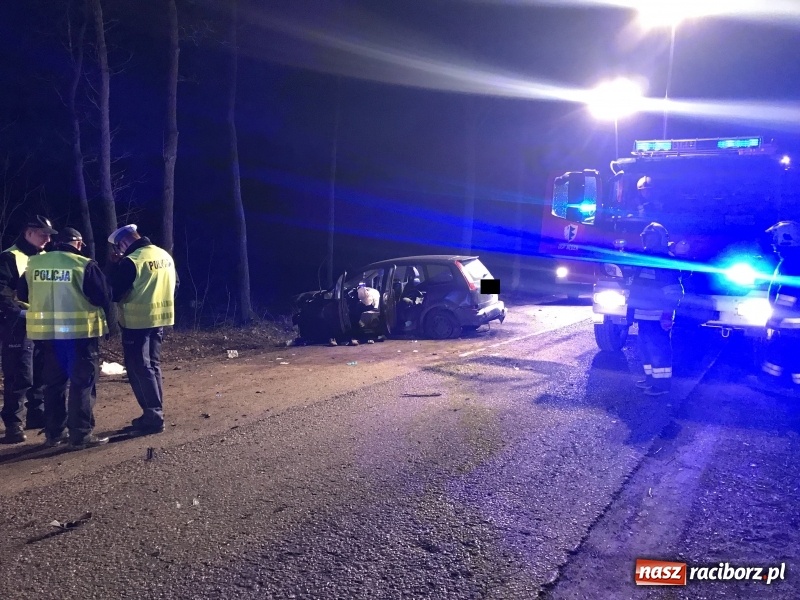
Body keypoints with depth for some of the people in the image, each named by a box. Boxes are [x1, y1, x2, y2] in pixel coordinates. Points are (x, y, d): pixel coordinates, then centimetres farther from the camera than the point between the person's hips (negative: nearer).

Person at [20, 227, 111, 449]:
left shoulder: (34, 263, 6)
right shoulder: (85, 265, -10)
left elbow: (23, 295, 16)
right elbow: (103, 298, -9)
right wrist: (98, 313, 12)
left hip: (45, 331, 5)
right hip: (79, 331, -5)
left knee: (54, 382, 16)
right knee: (82, 382, 1)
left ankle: (54, 433, 21)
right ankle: (81, 435, 1)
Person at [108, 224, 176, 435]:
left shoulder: (131, 261, -15)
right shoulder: (165, 256, 8)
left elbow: (114, 292, -11)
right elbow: (174, 284, 18)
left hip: (138, 320, -8)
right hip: (160, 318, 8)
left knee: (139, 368, 0)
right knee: (152, 365, 16)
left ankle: (153, 416, -1)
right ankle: (154, 413, 21)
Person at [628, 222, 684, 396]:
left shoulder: (667, 261, -12)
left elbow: (673, 292, -18)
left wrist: (668, 314, -25)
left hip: (658, 316, -9)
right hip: (643, 314, 9)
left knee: (659, 348, -6)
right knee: (646, 347, 16)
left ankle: (663, 382, 0)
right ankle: (651, 377, 28)